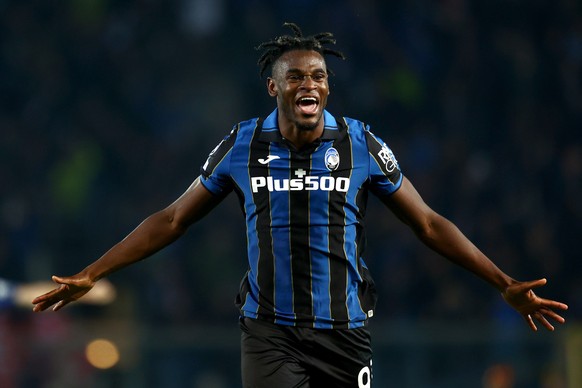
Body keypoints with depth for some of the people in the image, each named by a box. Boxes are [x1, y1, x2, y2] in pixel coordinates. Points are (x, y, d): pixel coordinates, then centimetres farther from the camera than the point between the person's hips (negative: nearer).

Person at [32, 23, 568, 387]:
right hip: (269, 331, -1)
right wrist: (91, 276, 7)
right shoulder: (243, 146, 0)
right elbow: (172, 220, 9)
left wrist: (506, 285, -2)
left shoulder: (360, 144, -1)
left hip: (343, 331, 1)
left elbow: (429, 224, 4)